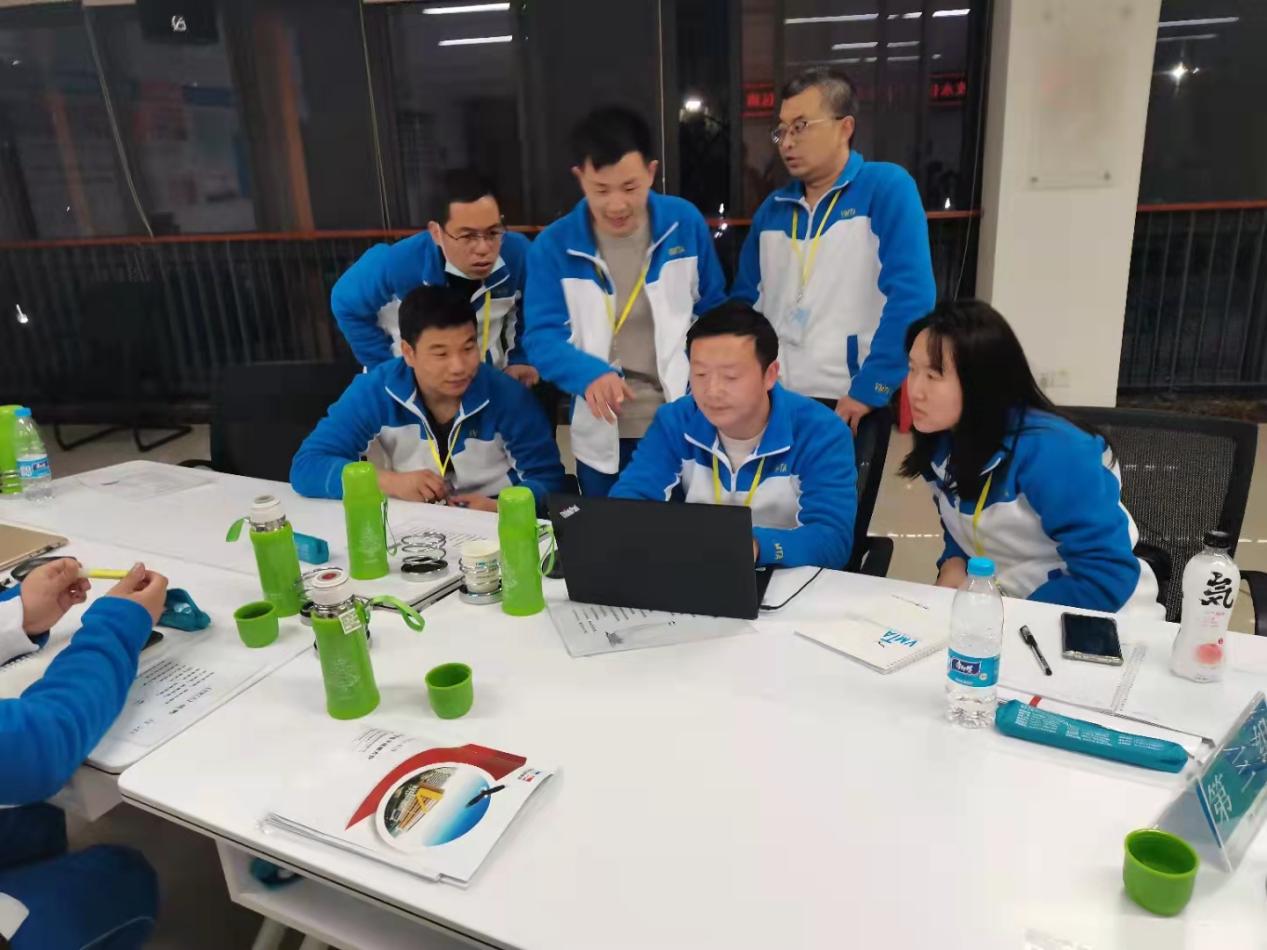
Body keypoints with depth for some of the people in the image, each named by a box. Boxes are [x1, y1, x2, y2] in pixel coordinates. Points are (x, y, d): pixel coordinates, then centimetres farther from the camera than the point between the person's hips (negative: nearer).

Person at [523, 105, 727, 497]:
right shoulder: (553, 246, -8)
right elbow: (542, 337, -10)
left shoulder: (686, 223, -4)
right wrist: (590, 374, -29)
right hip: (602, 435, 0)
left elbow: (713, 309, 6)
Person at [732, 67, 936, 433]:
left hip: (851, 407, -4)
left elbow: (911, 296, -14)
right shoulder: (772, 208, 9)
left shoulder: (887, 188, -6)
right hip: (775, 401, 5)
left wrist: (869, 389, -15)